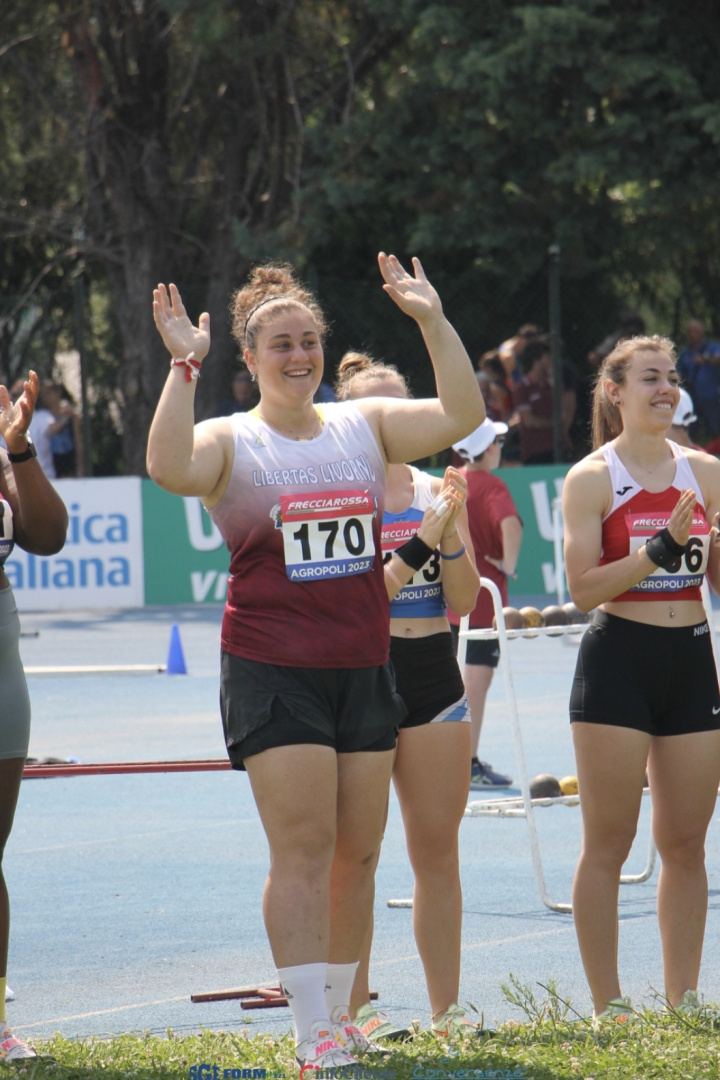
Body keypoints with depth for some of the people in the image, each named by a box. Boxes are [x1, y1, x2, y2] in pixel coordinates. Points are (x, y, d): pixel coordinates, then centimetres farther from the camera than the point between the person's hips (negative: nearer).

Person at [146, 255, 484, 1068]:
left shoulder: (364, 427, 9)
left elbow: (462, 417, -2)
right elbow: (168, 468, -23)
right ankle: (312, 1032, -10)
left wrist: (433, 323, -10)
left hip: (363, 667, 4)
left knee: (356, 853, 7)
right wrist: (183, 368, -25)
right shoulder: (230, 442, -1)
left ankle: (337, 1015, 18)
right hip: (272, 672, -4)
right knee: (303, 848, -11)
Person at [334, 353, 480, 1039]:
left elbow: (463, 601, 4)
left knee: (438, 850, 6)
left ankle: (446, 1008, 11)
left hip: (433, 675, 4)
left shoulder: (436, 492, 9)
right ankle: (356, 1008, 2)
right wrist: (421, 541, -21)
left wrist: (451, 535, -12)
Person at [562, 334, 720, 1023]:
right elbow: (583, 588, -11)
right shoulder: (592, 479, -4)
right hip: (618, 662, -4)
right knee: (607, 844, -2)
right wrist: (663, 547, -18)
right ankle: (607, 1005, 2)